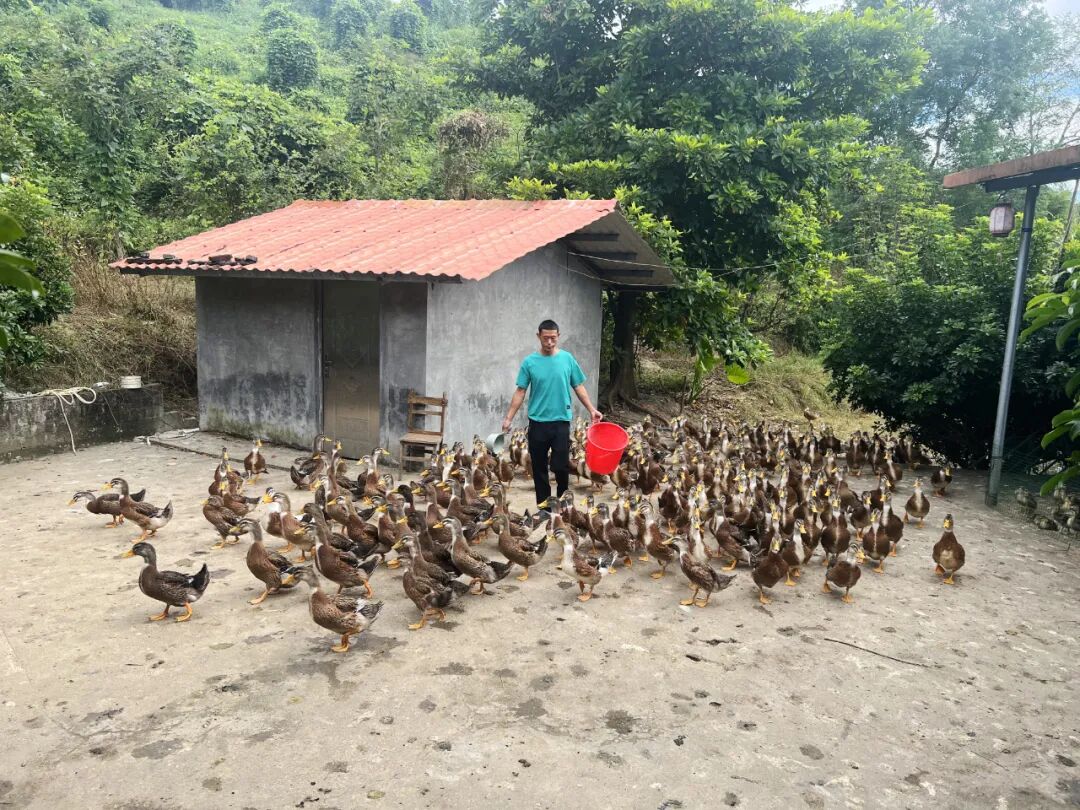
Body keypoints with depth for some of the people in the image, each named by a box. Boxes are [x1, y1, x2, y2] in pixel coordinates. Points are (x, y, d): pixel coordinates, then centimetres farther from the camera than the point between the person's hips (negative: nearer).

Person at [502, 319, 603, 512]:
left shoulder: (567, 358, 0)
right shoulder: (529, 362, -1)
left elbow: (579, 387, 7)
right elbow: (520, 392, 1)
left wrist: (591, 410, -1)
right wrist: (509, 418, -3)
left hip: (561, 421, 0)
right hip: (537, 422, 1)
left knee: (561, 466, -1)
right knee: (539, 467, 8)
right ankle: (543, 505, 21)